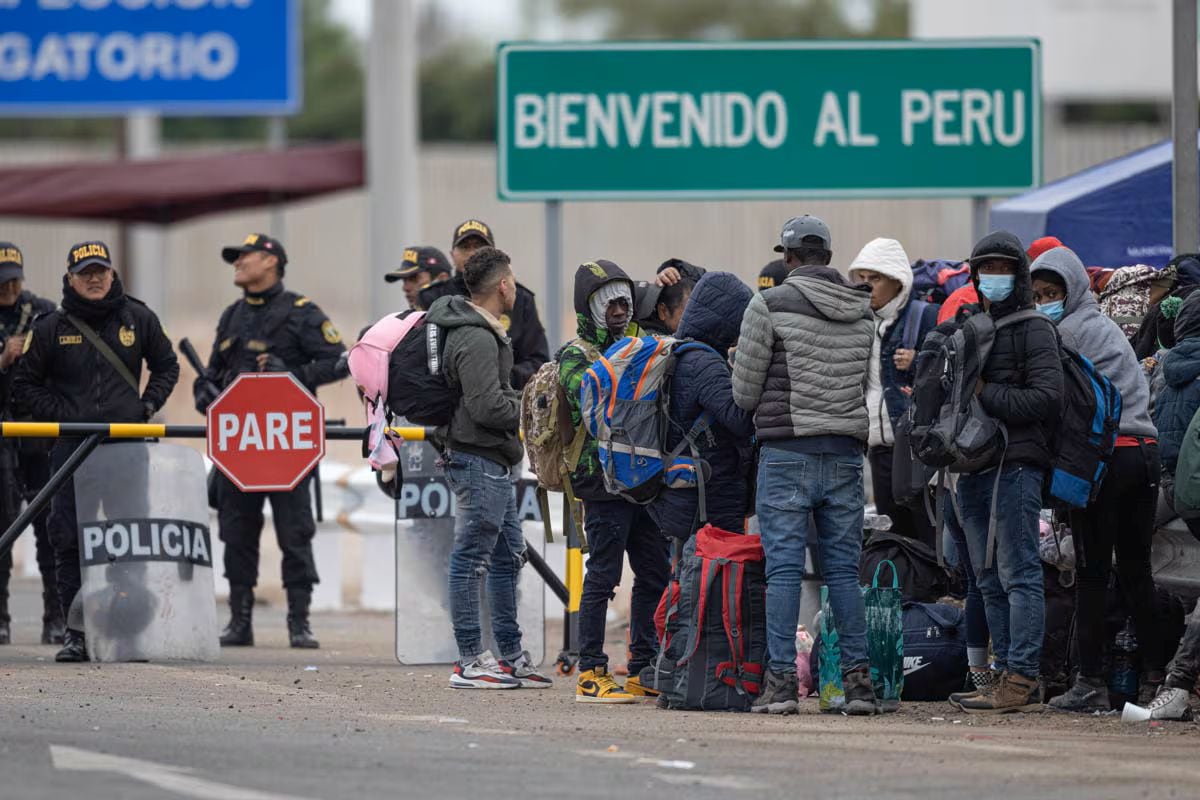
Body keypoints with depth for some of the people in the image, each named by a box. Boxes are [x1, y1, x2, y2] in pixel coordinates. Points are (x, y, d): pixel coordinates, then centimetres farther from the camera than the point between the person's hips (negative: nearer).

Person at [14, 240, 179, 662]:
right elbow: (25, 384, 8)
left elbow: (166, 366, 20)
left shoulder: (137, 318, 7)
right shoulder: (52, 327, 3)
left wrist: (147, 407, 5)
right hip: (72, 448, 0)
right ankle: (76, 632, 0)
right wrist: (61, 414, -3)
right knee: (69, 539, -4)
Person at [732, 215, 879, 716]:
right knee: (844, 568, 8)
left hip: (787, 450, -4)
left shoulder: (770, 306, -5)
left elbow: (744, 393, -2)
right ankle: (858, 680, 5)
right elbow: (871, 385, 13)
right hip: (846, 453, 4)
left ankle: (781, 680, -7)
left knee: (783, 567, -3)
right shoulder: (864, 311, 9)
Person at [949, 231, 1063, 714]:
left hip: (1015, 465, -8)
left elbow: (1045, 397, -13)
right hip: (973, 469, 8)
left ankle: (1022, 680, -12)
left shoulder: (1033, 330, -2)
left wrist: (985, 394, -14)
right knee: (990, 580, 8)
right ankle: (1007, 674, 12)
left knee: (1018, 574, -10)